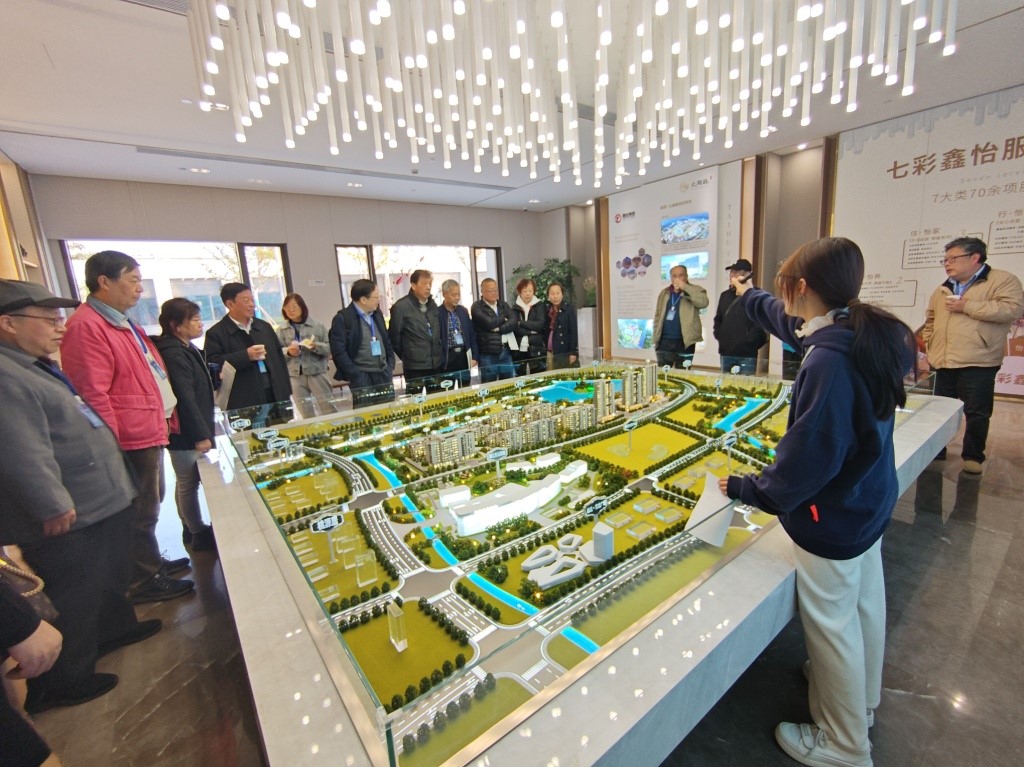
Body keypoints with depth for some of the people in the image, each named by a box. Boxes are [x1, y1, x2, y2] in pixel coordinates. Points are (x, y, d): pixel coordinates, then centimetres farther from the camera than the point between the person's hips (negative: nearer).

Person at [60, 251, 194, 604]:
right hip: (132, 440, -10)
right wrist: (114, 449, -20)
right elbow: (93, 395, -22)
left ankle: (152, 562, 38)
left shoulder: (122, 322, 15)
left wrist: (165, 413, 21)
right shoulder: (86, 326, -17)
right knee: (142, 511, 3)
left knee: (149, 505, 21)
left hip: (151, 431, 10)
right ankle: (145, 581, 20)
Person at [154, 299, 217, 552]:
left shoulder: (186, 349, 12)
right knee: (189, 484, 3)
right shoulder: (174, 354, -19)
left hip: (191, 431, 10)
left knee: (185, 483, 19)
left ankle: (191, 530, 32)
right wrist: (201, 434, -22)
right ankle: (199, 534, 16)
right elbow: (185, 398, -23)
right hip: (185, 434, -10)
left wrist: (203, 430, 23)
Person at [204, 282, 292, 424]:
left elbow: (279, 358, 15)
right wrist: (246, 356, -20)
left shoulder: (265, 327, 14)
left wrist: (286, 393, 11)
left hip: (277, 398, 5)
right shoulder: (216, 334, -3)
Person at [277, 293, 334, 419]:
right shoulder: (281, 330, 5)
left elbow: (330, 347, -1)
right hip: (294, 376, 2)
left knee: (330, 409, 1)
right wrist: (287, 351, -15)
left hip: (317, 373, -2)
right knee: (306, 415, 9)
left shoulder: (317, 326, 2)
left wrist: (316, 346, -19)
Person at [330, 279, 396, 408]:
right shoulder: (342, 318, -9)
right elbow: (338, 352, -13)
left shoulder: (377, 314, 12)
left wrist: (390, 366, 8)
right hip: (362, 377, -6)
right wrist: (356, 376, -15)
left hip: (384, 374, 6)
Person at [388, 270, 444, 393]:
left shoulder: (432, 305, 10)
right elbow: (394, 337, -5)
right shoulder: (400, 307, -11)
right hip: (415, 368, -6)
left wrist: (438, 353, 15)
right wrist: (407, 356, 4)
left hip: (437, 365, 6)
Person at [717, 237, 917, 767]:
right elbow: (792, 324, 17)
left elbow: (807, 456, -30)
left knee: (832, 624, 10)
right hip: (869, 501, 9)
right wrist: (747, 296, 32)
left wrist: (750, 490, -16)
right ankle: (861, 699, 50)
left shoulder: (829, 361, -31)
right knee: (864, 605, 26)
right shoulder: (865, 336, -2)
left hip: (831, 516, -9)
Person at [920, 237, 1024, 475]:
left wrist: (967, 306, -16)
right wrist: (929, 344, 14)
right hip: (943, 363, 5)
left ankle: (973, 456, 15)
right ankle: (936, 450, 23)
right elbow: (930, 320, 26)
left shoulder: (1003, 281, -1)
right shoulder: (942, 290, 16)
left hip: (977, 364, -5)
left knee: (977, 413, 1)